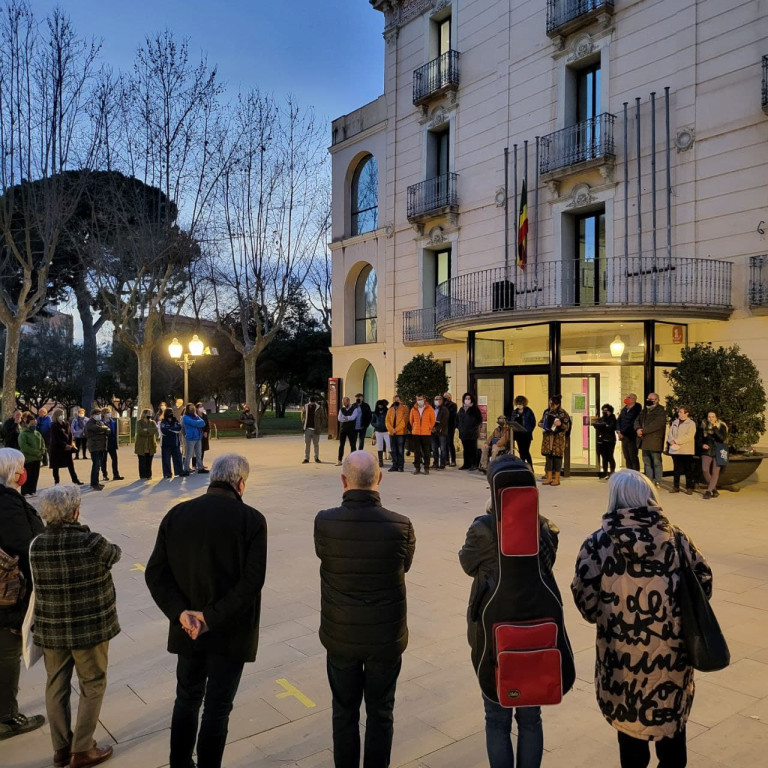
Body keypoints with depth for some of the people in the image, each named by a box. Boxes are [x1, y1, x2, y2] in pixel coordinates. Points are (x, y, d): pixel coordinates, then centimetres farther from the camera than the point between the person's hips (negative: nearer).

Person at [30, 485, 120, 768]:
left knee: (56, 686, 19)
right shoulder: (90, 542, -20)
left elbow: (40, 582, 4)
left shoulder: (36, 545, -7)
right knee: (92, 686, 12)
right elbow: (114, 554, -1)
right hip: (89, 627, -5)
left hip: (50, 628, 5)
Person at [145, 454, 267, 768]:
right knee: (217, 708, 12)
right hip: (230, 631, -4)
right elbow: (252, 580, -22)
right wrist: (212, 617, -18)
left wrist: (181, 613, -13)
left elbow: (155, 573, -7)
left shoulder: (176, 515, -3)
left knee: (187, 700, 23)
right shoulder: (251, 519, -14)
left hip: (187, 628, 4)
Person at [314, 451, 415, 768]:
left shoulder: (325, 522, -20)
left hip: (341, 635, 1)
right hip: (387, 635, 0)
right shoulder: (400, 526, -20)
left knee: (344, 712, 21)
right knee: (380, 712, 19)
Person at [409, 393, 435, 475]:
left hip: (426, 433, -2)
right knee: (416, 452, 4)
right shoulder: (413, 409, 6)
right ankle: (417, 468, 11)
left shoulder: (430, 409, -1)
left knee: (426, 452, 1)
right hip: (415, 433, 2)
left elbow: (432, 420, 6)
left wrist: (429, 428, 7)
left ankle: (426, 468, 7)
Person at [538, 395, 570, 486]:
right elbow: (542, 421, 21)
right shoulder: (547, 412, 10)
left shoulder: (563, 413, -6)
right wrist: (540, 424, 0)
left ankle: (557, 479, 6)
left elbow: (567, 427, -9)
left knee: (557, 457, -2)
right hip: (547, 437, 5)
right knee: (548, 456, 5)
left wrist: (560, 424, -27)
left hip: (558, 438, -5)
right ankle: (549, 477, 12)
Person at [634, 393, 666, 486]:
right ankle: (649, 481, 20)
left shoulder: (660, 411, -8)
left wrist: (643, 431, -20)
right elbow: (637, 420, 12)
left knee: (656, 462, -3)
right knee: (647, 462, 13)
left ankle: (657, 482, 3)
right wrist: (638, 429, -9)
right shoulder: (644, 410, 18)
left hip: (654, 442, -8)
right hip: (644, 441, 8)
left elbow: (656, 424, -20)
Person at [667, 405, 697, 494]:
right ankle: (676, 487, 16)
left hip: (686, 450, -5)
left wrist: (676, 441, -18)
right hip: (675, 449, 5)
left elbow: (689, 436, -14)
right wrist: (672, 441, -13)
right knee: (676, 469, 10)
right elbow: (670, 434, 8)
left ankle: (689, 487, 7)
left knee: (688, 470, 1)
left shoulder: (691, 423, -3)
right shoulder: (674, 422, 15)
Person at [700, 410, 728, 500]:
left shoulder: (721, 426, -6)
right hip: (707, 451, 3)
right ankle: (714, 489, 8)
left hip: (717, 452, -3)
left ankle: (708, 491, -2)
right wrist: (702, 444, -3)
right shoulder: (704, 426, 4)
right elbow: (701, 438, 16)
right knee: (705, 470, -10)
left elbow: (723, 438, -21)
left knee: (715, 472, -5)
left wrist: (715, 428, -25)